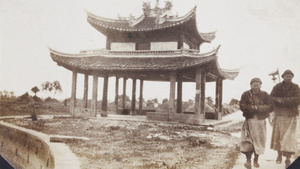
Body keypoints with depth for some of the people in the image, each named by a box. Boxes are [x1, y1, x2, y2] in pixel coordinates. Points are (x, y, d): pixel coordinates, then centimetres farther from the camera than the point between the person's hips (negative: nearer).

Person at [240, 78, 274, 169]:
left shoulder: (265, 95, 8)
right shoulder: (246, 94, 5)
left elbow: (270, 107, -3)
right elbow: (242, 106, -6)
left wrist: (258, 108, -15)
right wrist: (254, 108, -15)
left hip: (261, 121, 2)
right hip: (249, 121, -1)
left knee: (259, 141, 6)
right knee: (248, 140, -12)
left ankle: (256, 160, 21)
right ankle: (248, 160, -8)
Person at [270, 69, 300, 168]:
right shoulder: (277, 87, 5)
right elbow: (271, 98, -6)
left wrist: (282, 100, -16)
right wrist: (289, 101, -17)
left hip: (291, 116, -2)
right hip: (279, 115, 2)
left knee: (289, 137, -8)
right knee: (278, 136, 9)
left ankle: (288, 159, -4)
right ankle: (279, 154, 29)